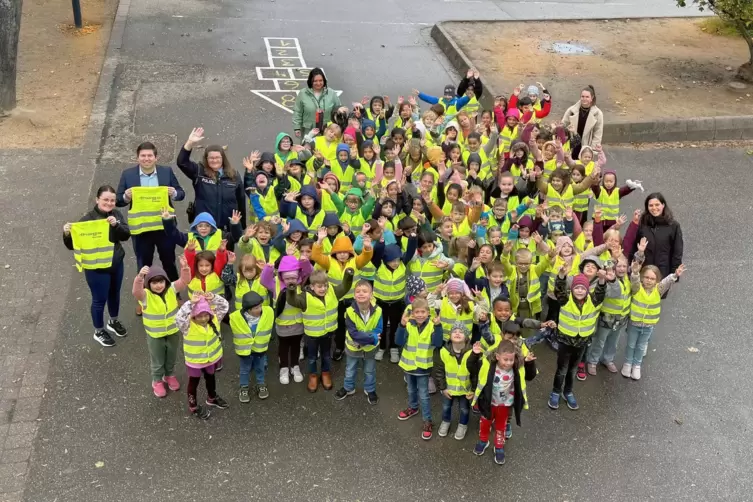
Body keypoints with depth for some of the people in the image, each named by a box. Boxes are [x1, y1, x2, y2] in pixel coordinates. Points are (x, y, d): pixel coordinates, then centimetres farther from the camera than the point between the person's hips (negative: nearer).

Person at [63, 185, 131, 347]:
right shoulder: (87, 219, -19)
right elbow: (72, 245, -16)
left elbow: (126, 235, -11)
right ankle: (99, 331, 29)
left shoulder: (116, 214, -2)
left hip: (116, 264, 6)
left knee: (114, 294, 23)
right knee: (99, 299, 8)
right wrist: (67, 234, -36)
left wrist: (116, 224, -29)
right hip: (96, 268, -6)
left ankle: (113, 322, 47)